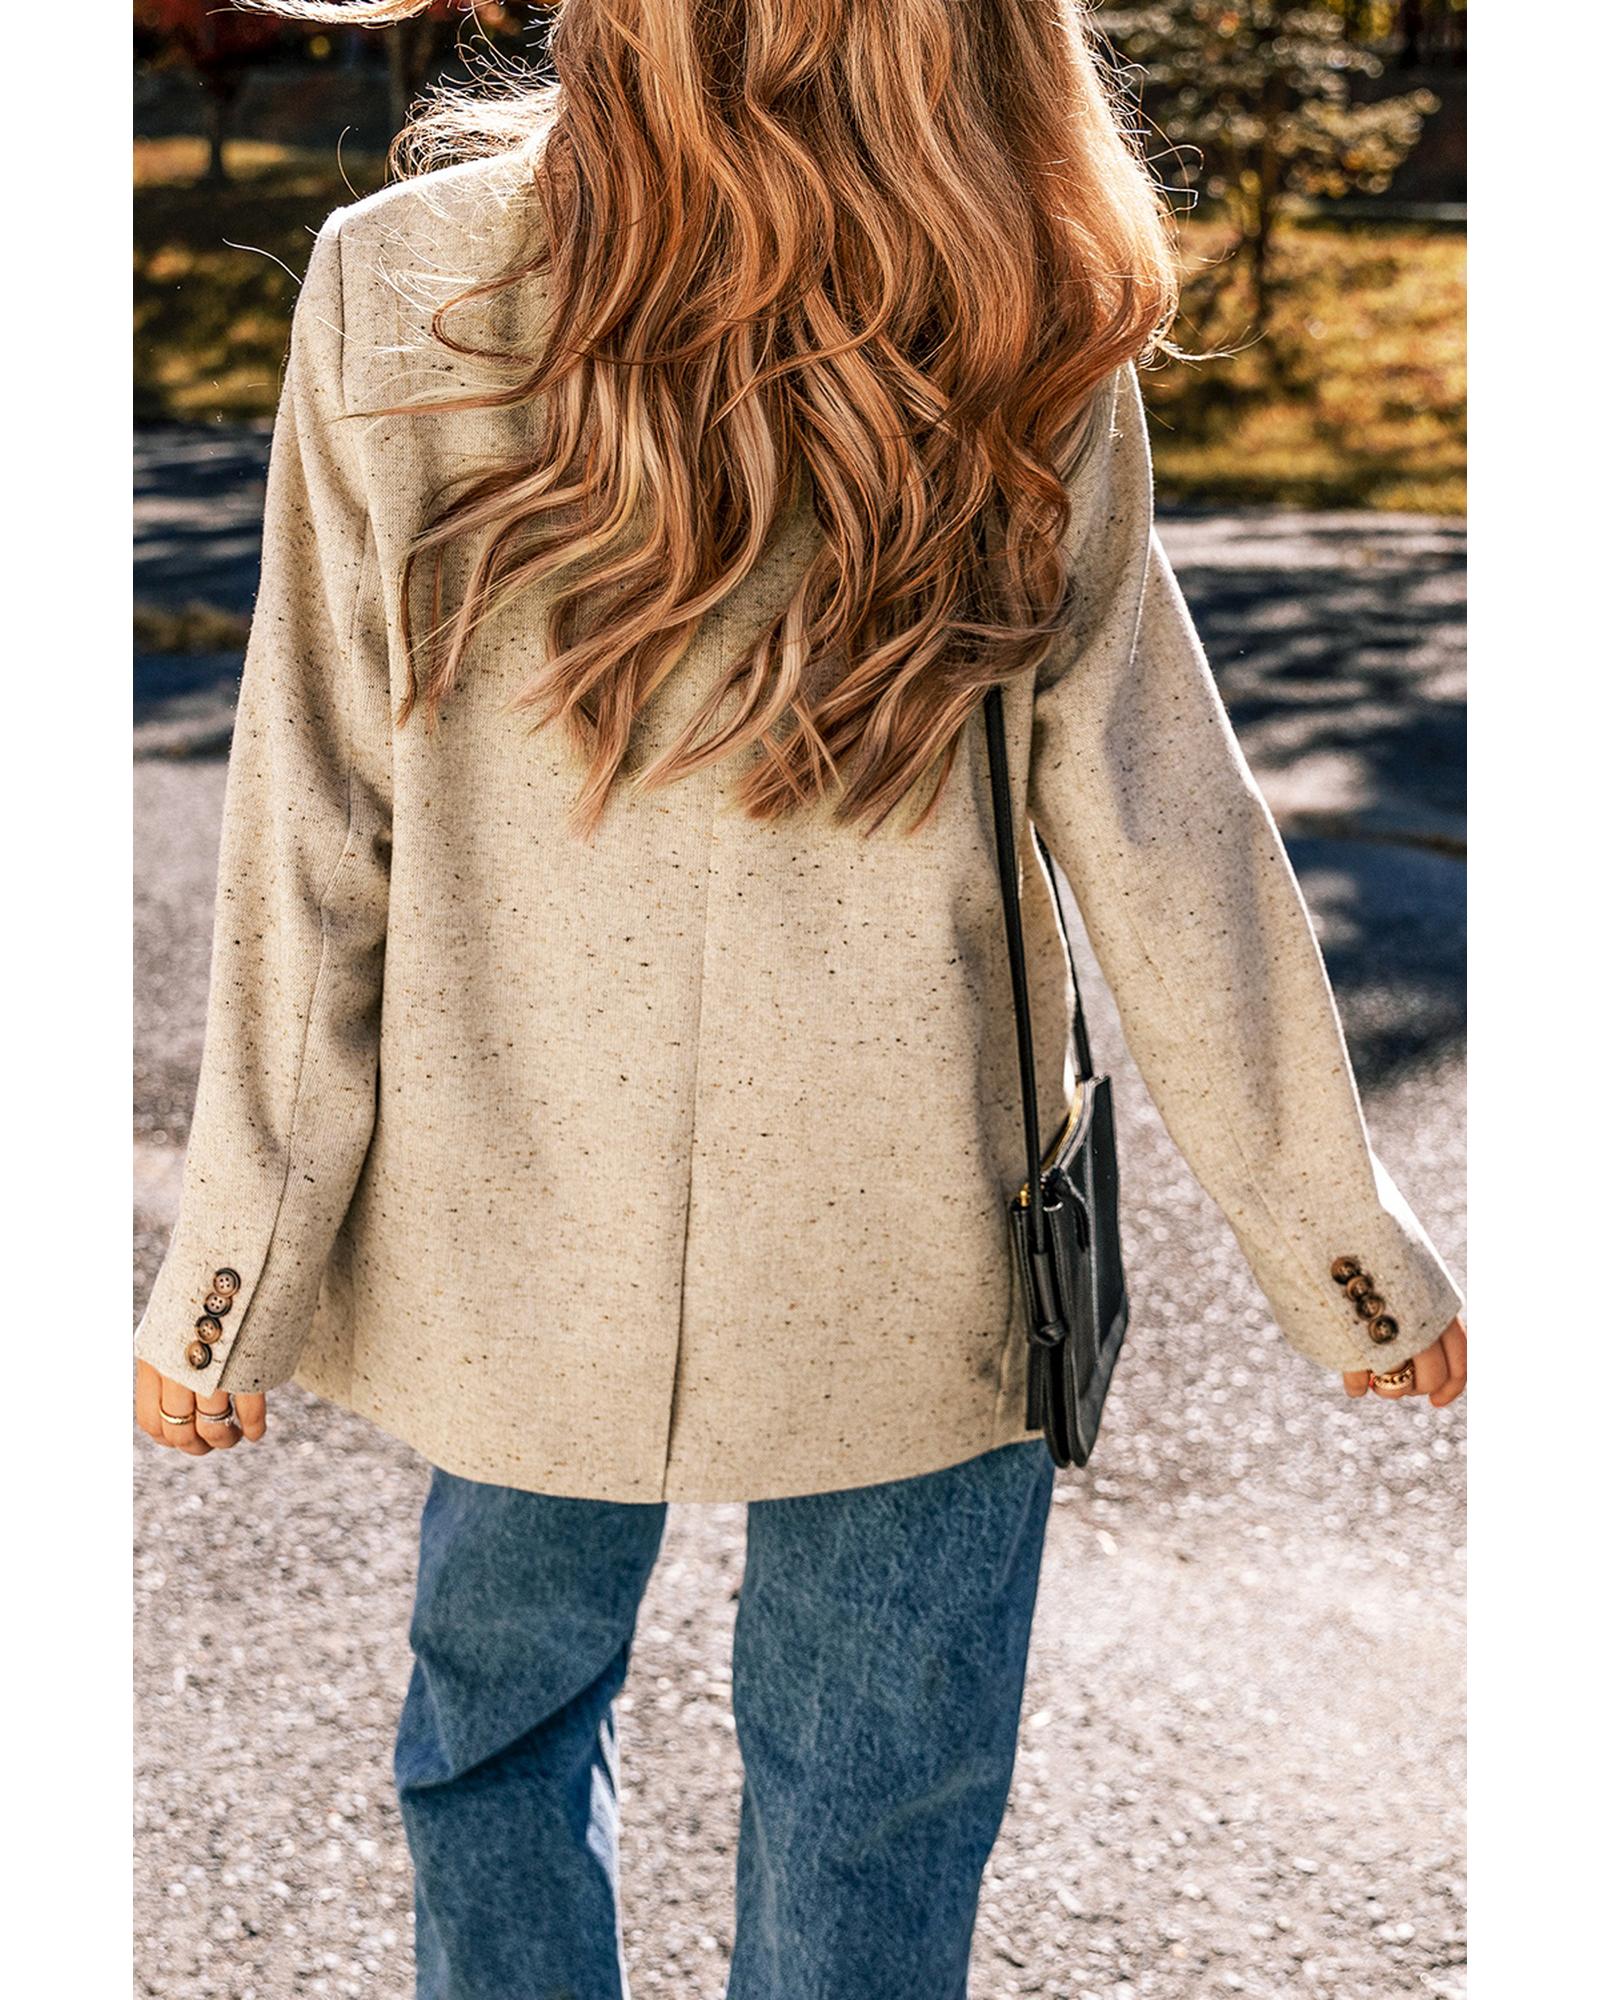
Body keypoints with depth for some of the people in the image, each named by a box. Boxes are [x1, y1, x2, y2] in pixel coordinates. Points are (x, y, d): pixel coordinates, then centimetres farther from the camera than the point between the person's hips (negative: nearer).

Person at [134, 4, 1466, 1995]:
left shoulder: (396, 292, -10)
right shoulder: (1018, 352, -11)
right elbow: (1156, 837, -7)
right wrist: (1346, 1251, 4)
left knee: (497, 1714, 25)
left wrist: (229, 1275, 2)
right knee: (872, 1814, 17)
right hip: (906, 1257, -1)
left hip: (526, 1232, 1)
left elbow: (313, 840, -8)